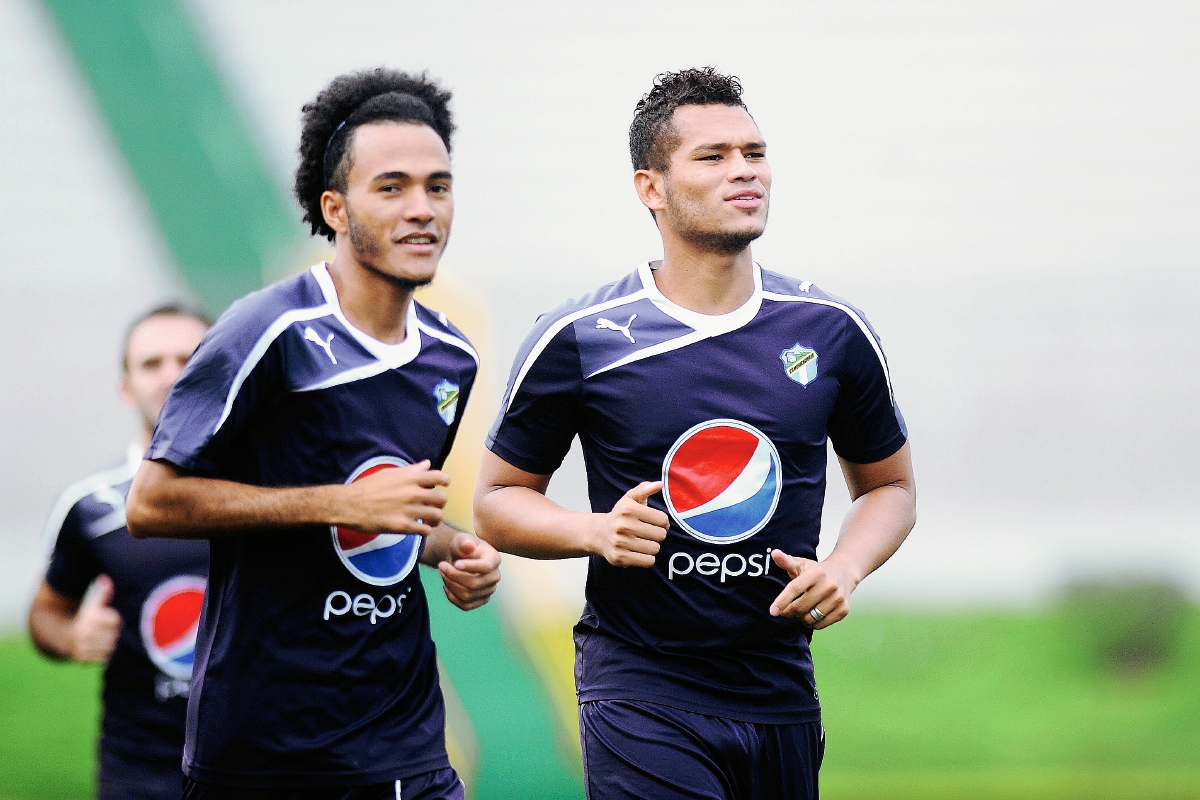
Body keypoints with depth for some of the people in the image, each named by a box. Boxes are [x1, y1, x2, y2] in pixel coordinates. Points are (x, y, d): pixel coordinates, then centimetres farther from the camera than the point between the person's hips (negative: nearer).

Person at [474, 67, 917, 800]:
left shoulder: (831, 332, 3)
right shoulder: (577, 340, -5)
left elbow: (889, 485, 16)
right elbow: (498, 498, 4)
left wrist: (846, 567, -5)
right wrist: (595, 532, -15)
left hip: (782, 696, 4)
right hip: (642, 695, -4)